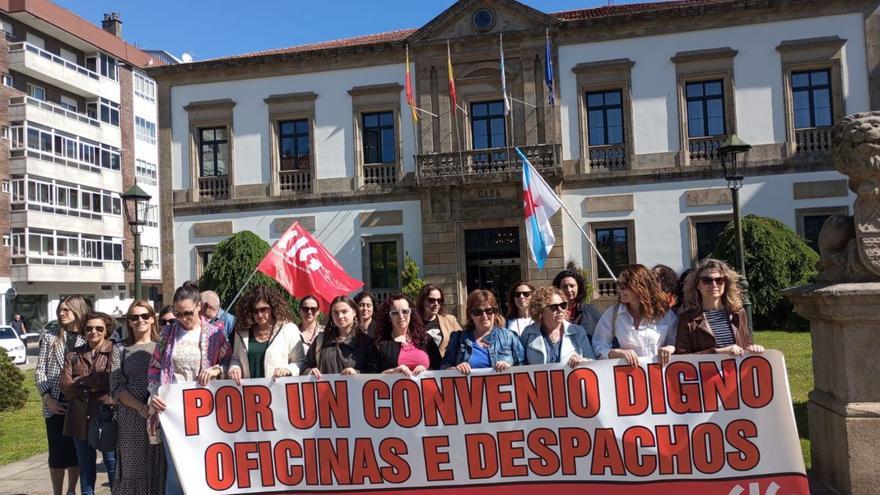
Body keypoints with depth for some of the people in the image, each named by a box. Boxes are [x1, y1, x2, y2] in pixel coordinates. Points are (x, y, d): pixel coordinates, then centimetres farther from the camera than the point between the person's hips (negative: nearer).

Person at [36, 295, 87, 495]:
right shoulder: (50, 335, 3)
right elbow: (40, 370, 3)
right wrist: (47, 398, -7)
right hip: (55, 405, 0)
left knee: (77, 451, 7)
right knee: (57, 453, 4)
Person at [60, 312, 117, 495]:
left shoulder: (115, 351, -4)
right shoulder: (73, 355, 10)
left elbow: (111, 379, -17)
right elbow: (65, 385, -1)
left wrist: (81, 381, -7)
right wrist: (96, 384, -12)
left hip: (107, 413, -4)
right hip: (81, 416, 4)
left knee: (112, 463, 3)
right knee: (85, 464, 16)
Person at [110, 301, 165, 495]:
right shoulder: (120, 349, 8)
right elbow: (117, 387, 0)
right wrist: (142, 408, -13)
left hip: (161, 415, 0)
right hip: (131, 417, 0)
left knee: (160, 465, 1)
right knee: (134, 465, 4)